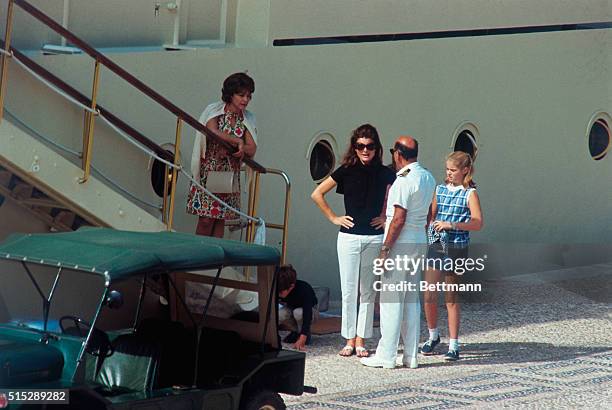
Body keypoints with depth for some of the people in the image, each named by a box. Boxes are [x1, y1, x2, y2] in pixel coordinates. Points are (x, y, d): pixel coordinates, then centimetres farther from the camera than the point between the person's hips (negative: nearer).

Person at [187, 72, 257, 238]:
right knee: (206, 219, -8)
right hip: (209, 172, -4)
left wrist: (235, 148, -19)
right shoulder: (214, 111, -3)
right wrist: (237, 141, -21)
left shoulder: (248, 119, 7)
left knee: (221, 219, 4)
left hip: (231, 174, 4)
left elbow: (252, 149, -2)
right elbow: (213, 131, -24)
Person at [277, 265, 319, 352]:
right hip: (291, 309, 4)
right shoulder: (276, 291, -26)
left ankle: (306, 335, -9)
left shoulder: (304, 290, -38)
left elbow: (307, 315, -45)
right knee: (279, 315, -29)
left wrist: (301, 340, -55)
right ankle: (296, 331, -1)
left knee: (298, 313, -38)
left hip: (311, 311, -4)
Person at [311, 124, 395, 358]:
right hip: (349, 236, -1)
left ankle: (361, 341, 12)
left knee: (368, 291, 5)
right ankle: (349, 340, 10)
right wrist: (333, 217, 3)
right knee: (349, 291, 1)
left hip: (375, 238, 1)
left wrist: (387, 217, 5)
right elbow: (317, 194, 6)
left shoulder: (385, 174, 1)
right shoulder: (346, 171, 0)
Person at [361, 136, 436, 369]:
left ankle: (386, 356, -2)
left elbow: (399, 219, -19)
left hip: (401, 243, -9)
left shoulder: (404, 181, -16)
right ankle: (411, 355, 12)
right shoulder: (428, 178, 12)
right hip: (420, 242, 9)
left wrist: (385, 249, -15)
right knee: (412, 298, 11)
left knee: (391, 299, -4)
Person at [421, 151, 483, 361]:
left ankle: (453, 344, 12)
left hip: (456, 247, -4)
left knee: (451, 297, 2)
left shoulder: (469, 194, -4)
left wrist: (451, 225, -20)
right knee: (429, 296, -1)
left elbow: (477, 223, -13)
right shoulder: (440, 189, 10)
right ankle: (433, 335, 22)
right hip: (436, 245, 4)